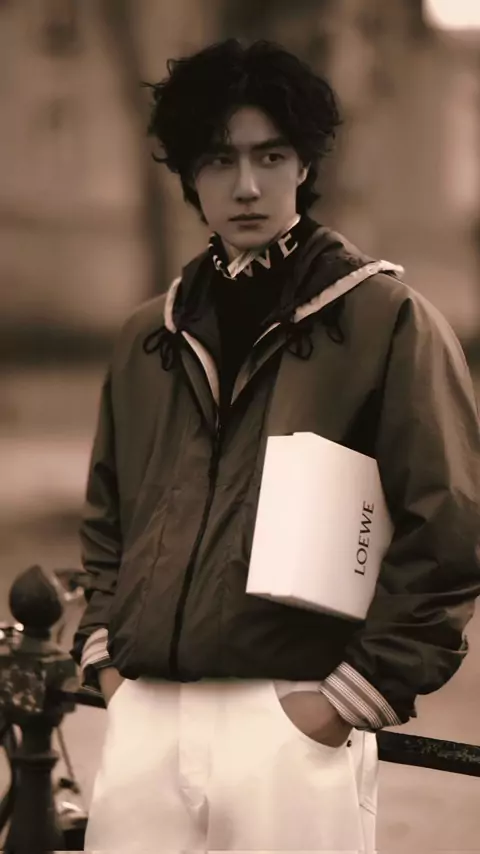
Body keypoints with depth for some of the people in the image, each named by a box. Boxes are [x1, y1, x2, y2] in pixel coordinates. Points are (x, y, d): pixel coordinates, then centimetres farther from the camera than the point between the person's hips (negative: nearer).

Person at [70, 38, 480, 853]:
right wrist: (102, 651, 11)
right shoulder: (148, 339, 14)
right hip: (143, 720, 5)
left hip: (291, 722, -5)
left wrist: (357, 694, -10)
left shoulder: (386, 319, -3)